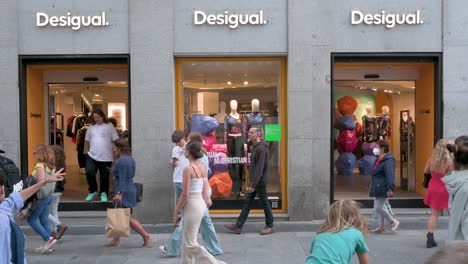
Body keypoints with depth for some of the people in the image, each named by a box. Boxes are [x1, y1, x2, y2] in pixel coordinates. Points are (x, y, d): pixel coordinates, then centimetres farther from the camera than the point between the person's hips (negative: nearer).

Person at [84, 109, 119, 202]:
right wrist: (88, 150, 11)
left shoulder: (109, 126, -1)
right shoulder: (91, 127, 9)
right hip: (92, 156, 2)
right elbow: (87, 140, 18)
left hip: (106, 157, -2)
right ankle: (93, 191, 10)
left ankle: (104, 193, 24)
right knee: (89, 172, -12)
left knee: (104, 176, 6)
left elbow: (116, 140, -2)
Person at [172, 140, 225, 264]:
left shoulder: (188, 168, -17)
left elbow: (185, 195, -17)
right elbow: (205, 190, 9)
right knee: (187, 241, 19)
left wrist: (176, 212, -8)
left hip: (192, 205, -9)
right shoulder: (203, 167, 5)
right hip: (201, 203, 9)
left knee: (191, 244, 1)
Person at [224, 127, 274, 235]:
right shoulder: (255, 147, 13)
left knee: (265, 203, 3)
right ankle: (238, 226, 12)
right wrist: (252, 183, 17)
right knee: (247, 203, 9)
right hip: (254, 181, 10)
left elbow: (259, 168, -23)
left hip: (260, 182, -10)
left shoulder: (261, 148, -18)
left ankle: (269, 226, 17)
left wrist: (253, 184, -24)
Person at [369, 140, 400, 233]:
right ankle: (381, 226, 21)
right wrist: (372, 187, 26)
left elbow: (390, 175, -23)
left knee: (379, 207, -8)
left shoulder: (388, 160, -16)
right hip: (377, 188, 10)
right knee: (378, 207, 13)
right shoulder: (379, 160, 16)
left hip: (382, 188, -10)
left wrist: (390, 188, -28)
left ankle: (393, 221, 10)